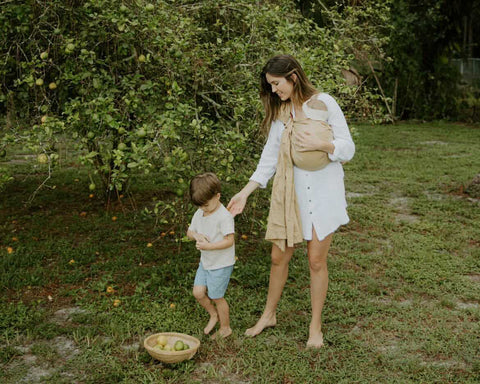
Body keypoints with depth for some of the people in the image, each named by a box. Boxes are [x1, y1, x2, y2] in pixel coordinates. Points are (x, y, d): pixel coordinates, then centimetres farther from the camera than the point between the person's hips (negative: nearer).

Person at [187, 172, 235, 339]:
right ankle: (213, 314, 30)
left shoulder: (224, 216, -21)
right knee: (198, 292, 2)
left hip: (221, 264, -7)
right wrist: (197, 235, -11)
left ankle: (225, 328, 25)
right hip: (205, 262, 7)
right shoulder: (199, 213, 3)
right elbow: (189, 232, 12)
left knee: (216, 297, 3)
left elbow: (229, 240, -25)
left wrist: (208, 246, -32)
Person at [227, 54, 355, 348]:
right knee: (279, 257, 8)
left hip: (322, 191, -4)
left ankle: (316, 327, 20)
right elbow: (270, 157, 10)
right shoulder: (280, 112, 9)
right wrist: (246, 192, 5)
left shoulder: (324, 103, -5)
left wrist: (320, 144, -23)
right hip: (290, 192, 4)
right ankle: (269, 315, 30)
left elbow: (348, 148, -5)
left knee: (317, 260, 2)